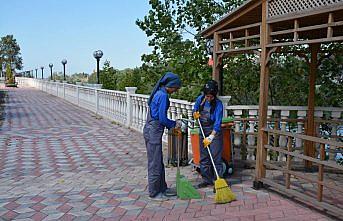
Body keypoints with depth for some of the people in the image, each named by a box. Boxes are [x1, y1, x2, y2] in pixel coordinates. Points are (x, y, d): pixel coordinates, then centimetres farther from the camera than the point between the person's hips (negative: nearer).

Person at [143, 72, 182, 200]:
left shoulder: (159, 93, 14)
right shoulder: (163, 95, -17)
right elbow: (162, 119, -19)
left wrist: (171, 126, 12)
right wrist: (174, 124, -2)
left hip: (152, 130, 10)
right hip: (154, 132, -10)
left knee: (159, 162, 17)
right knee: (155, 163, 0)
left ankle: (162, 188, 28)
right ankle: (154, 193, 11)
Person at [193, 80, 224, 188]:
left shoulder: (218, 104, -19)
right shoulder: (200, 99, -3)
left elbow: (217, 123, -24)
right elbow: (195, 110, 17)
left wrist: (210, 137, -31)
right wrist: (195, 114, -7)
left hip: (215, 132, -6)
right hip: (203, 131, 6)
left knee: (216, 158, -6)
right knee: (203, 158, 10)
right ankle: (206, 180, 21)